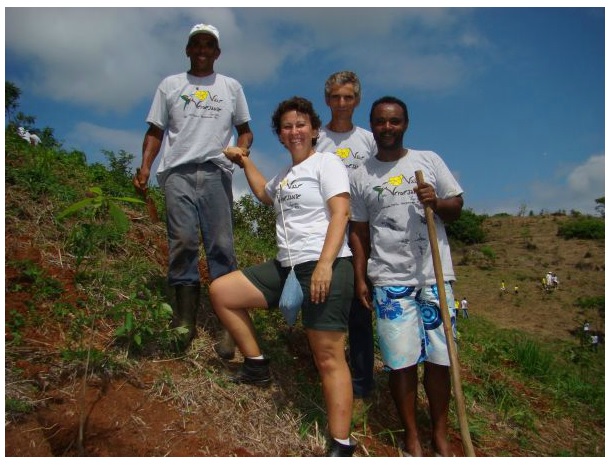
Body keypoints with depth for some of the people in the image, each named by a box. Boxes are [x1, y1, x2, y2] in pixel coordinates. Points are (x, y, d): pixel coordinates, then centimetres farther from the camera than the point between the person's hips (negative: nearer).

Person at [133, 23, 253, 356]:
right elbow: (155, 131, 14)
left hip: (216, 173, 0)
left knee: (221, 245, -5)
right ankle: (185, 320, 2)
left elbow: (244, 129, 19)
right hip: (178, 173, 0)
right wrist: (145, 167, -1)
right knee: (182, 243, -6)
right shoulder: (170, 85, 19)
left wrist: (242, 147, -4)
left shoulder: (231, 87, 20)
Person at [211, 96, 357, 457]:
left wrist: (324, 264, -24)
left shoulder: (326, 162, 0)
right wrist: (245, 162, 42)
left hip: (326, 267, -8)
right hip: (286, 267, 8)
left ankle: (342, 446, 2)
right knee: (220, 291, 6)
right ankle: (257, 365, 14)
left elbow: (340, 213, -13)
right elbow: (266, 194, 47)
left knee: (329, 358, -8)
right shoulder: (286, 174, 24)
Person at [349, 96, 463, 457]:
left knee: (439, 359, 5)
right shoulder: (361, 176, 8)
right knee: (402, 362, 2)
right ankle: (412, 437, 20)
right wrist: (360, 279, 4)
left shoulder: (429, 160, 8)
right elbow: (359, 232, 10)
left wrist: (437, 203, -13)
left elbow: (457, 207, 9)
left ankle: (441, 435, 23)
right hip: (390, 280, 0)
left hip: (435, 275, 1)